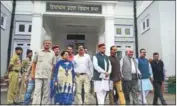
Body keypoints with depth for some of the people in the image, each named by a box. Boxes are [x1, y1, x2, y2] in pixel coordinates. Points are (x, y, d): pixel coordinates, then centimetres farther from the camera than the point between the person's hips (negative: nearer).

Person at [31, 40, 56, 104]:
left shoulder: (52, 54, 8)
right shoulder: (38, 52, 7)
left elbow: (53, 65, 8)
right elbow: (34, 63, 8)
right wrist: (33, 73, 1)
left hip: (48, 76, 1)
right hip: (38, 75, -1)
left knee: (46, 92, 9)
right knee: (37, 91, -2)